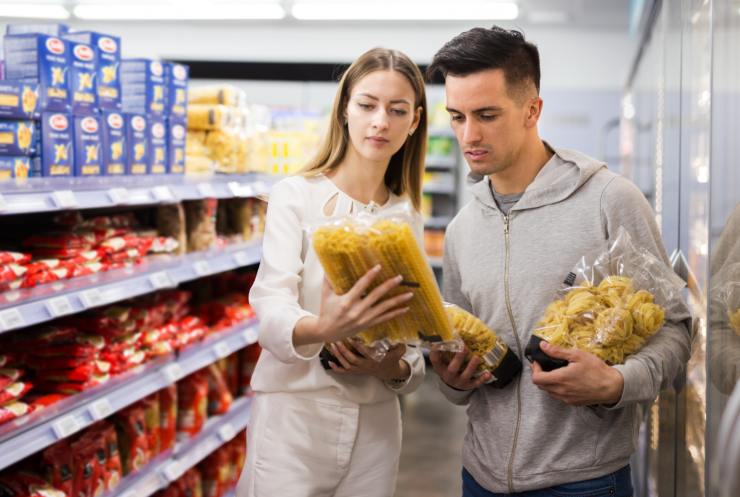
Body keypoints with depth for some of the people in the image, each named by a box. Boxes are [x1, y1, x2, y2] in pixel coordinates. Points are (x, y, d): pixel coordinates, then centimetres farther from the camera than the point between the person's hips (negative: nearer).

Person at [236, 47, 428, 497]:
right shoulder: (296, 195, -6)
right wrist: (321, 328, -39)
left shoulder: (409, 219, 8)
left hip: (376, 422, 4)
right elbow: (271, 308, -18)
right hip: (295, 413, -4)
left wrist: (396, 368, -14)